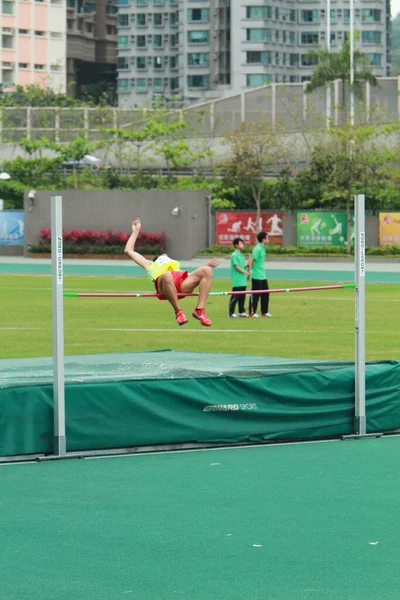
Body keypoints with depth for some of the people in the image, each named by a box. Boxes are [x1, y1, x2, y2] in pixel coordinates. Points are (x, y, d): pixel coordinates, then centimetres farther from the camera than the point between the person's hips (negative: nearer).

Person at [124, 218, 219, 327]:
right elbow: (128, 250, 42)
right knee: (166, 275, -41)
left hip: (182, 283, 3)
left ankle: (199, 310, -24)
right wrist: (136, 231, 49)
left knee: (206, 270, -22)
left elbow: (192, 276, 35)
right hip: (162, 283, -3)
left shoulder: (176, 266, 49)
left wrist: (206, 265, 26)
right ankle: (178, 311, -26)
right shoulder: (150, 265, 43)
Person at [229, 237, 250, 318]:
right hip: (237, 280, -8)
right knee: (235, 297, -7)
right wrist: (245, 272, -9)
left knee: (242, 296, 10)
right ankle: (231, 313, -5)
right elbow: (237, 267, -14)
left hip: (243, 280, 8)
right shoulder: (234, 255, -10)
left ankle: (242, 311, 16)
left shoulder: (241, 255, 16)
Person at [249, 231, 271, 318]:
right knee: (255, 295, -3)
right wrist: (250, 270, -17)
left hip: (263, 276, 9)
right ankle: (252, 312, 5)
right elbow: (252, 260, -18)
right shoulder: (257, 249, -15)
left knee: (265, 294, 12)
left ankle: (264, 312, 21)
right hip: (256, 276, -9)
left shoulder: (263, 249, 13)